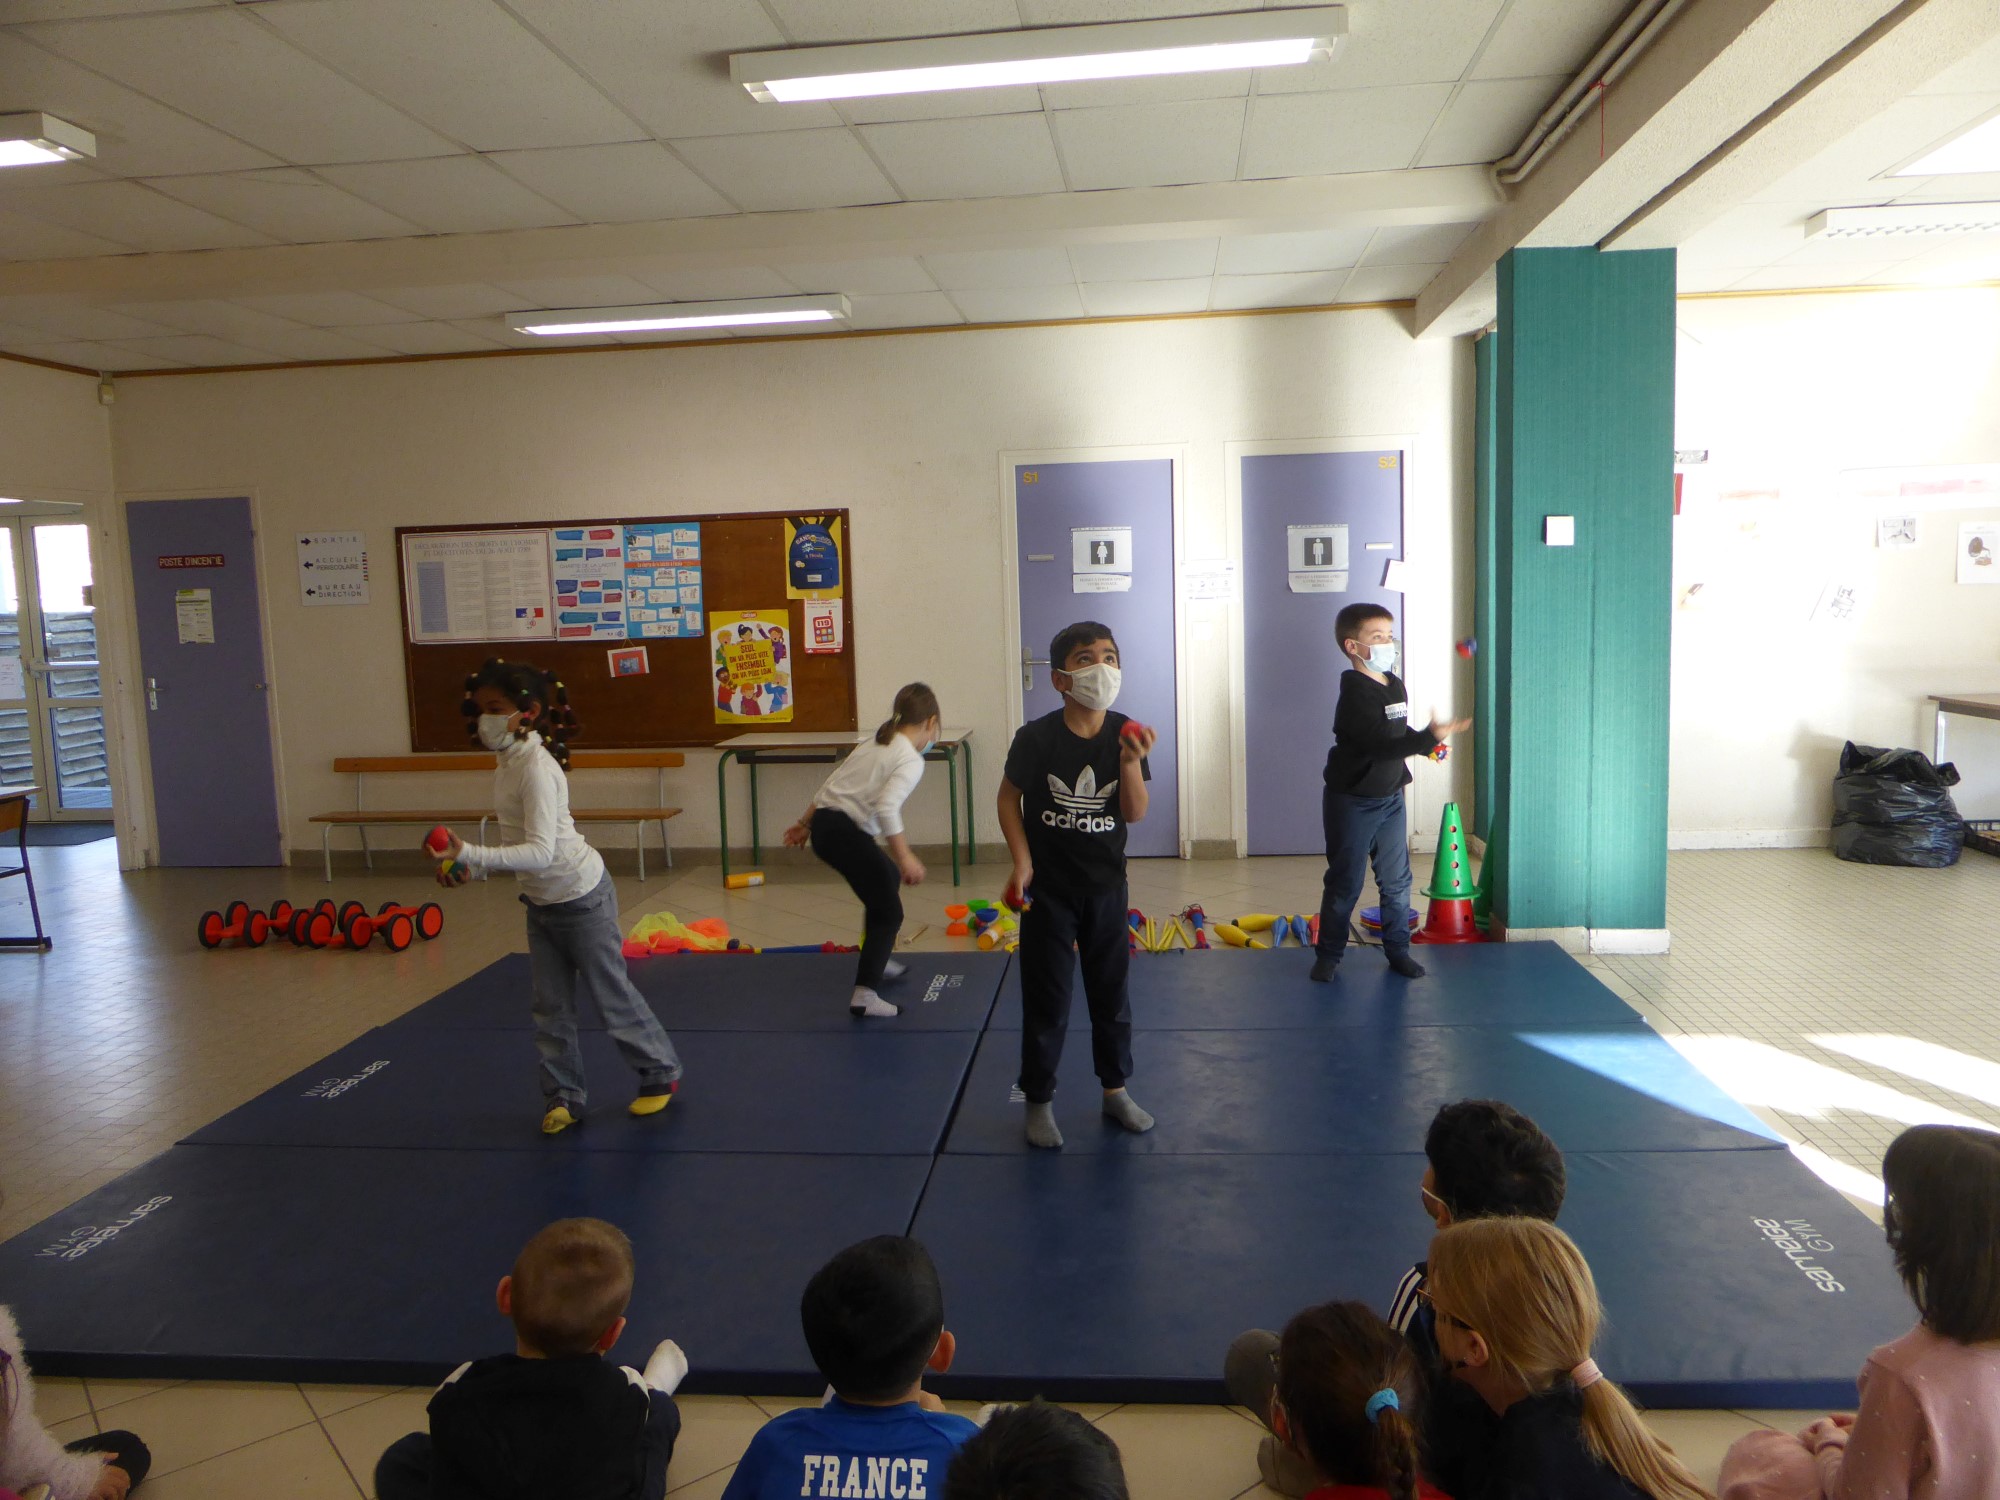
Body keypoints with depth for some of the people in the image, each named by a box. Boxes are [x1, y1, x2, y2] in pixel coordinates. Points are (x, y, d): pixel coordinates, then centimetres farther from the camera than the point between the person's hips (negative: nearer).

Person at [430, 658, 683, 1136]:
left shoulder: (537, 768, -25)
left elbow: (540, 852, -33)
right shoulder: (507, 763, 3)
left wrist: (470, 855, -37)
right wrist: (469, 865, 4)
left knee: (611, 994, 6)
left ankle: (661, 1073, 25)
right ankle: (563, 1096, 24)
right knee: (551, 1008, 12)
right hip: (540, 901, 8)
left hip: (581, 895, -8)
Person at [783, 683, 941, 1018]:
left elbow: (830, 785, 19)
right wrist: (904, 857, -22)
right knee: (888, 912, 2)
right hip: (845, 832, -9)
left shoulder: (874, 744, 17)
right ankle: (865, 995, -6)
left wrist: (805, 823, 27)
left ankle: (880, 959, 43)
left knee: (889, 877, 31)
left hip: (823, 825, 9)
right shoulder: (911, 760, -8)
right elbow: (886, 807, -24)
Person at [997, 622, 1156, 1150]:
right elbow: (1009, 797, -2)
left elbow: (1135, 814, -7)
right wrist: (1022, 861, -11)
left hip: (1106, 887, 3)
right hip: (1048, 888, -3)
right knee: (1045, 999, 6)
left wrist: (1131, 762, -23)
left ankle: (1116, 1090, 33)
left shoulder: (1126, 735, -7)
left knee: (1111, 991, 15)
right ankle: (1039, 1101, 22)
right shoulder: (1036, 738, -14)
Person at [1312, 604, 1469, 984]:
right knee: (1345, 882, 3)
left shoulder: (1395, 685, 5)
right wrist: (1430, 737, -39)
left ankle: (1397, 949, 23)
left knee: (1397, 879, 10)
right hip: (1352, 801, -7)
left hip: (1390, 797, 7)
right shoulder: (1354, 694, -21)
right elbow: (1381, 744, -32)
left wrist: (1428, 744, 6)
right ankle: (1328, 954, 16)